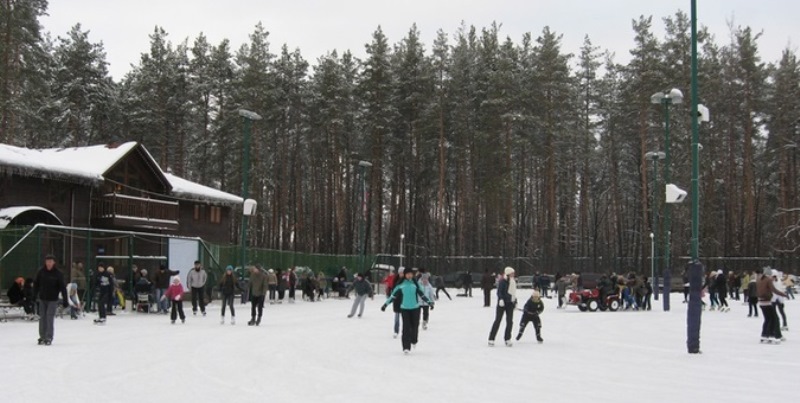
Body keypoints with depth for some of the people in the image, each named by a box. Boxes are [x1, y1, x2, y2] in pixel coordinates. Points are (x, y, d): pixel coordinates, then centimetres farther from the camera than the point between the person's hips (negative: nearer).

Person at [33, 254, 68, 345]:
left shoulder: (58, 274, -9)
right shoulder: (41, 272, 0)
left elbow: (63, 287, -8)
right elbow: (36, 283, 10)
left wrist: (65, 300, -11)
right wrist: (34, 295, 6)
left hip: (53, 300, -4)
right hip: (42, 299, 4)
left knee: (50, 318, -10)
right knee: (42, 317, 7)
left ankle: (49, 338, -5)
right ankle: (42, 337, 16)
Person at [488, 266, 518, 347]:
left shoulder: (513, 282, 10)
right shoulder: (502, 281, -12)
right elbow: (499, 292, -16)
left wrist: (515, 301, 17)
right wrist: (500, 299, -29)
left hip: (510, 304, 6)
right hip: (502, 303, -6)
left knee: (510, 322, 5)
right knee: (497, 320, -4)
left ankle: (507, 339, 16)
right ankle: (491, 339, 1)